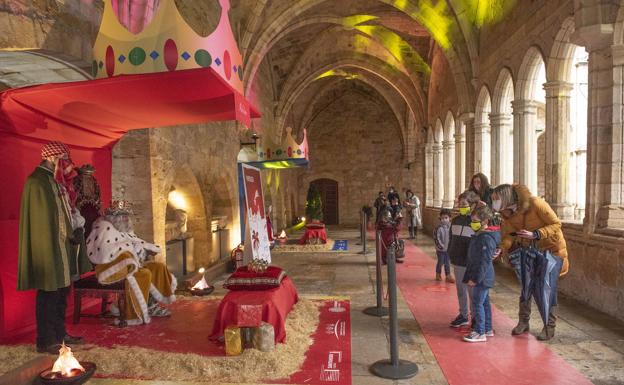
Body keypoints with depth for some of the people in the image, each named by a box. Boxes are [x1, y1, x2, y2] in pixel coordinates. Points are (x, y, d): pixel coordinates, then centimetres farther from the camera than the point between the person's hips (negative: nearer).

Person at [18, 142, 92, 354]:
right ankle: (46, 341, 8)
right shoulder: (37, 182, -14)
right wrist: (72, 234, -11)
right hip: (49, 247, -9)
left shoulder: (54, 180, 14)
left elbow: (66, 210, 15)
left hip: (62, 246, 9)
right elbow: (46, 220, -17)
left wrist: (77, 229, -2)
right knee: (49, 294, -2)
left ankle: (59, 334, 25)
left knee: (61, 292, 14)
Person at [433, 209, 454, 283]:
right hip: (441, 249, -4)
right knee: (440, 262, 8)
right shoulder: (439, 228, -17)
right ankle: (438, 275, 27)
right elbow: (436, 238, -15)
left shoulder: (450, 227, -4)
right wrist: (441, 246, -16)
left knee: (447, 263, 13)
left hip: (448, 249, 4)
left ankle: (448, 276, 24)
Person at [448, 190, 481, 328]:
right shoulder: (456, 220, 7)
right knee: (460, 290, 16)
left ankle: (475, 318, 18)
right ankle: (463, 315, 29)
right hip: (457, 262, 6)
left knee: (472, 292, 5)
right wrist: (450, 255, 11)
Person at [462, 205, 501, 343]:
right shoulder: (479, 235, 10)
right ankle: (488, 329, 28)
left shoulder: (486, 238, -21)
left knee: (478, 303, -4)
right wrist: (471, 276, 18)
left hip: (482, 277, -10)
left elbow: (484, 262, -23)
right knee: (485, 302, 17)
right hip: (483, 277, 10)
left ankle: (480, 333, 5)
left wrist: (475, 279, -21)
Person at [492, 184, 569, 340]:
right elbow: (507, 235, -11)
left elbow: (556, 225, -27)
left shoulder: (536, 204, -30)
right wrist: (501, 248, -31)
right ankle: (523, 321, 20)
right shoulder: (508, 215, -12)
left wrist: (535, 234, -39)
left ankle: (550, 327, 11)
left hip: (551, 248, -5)